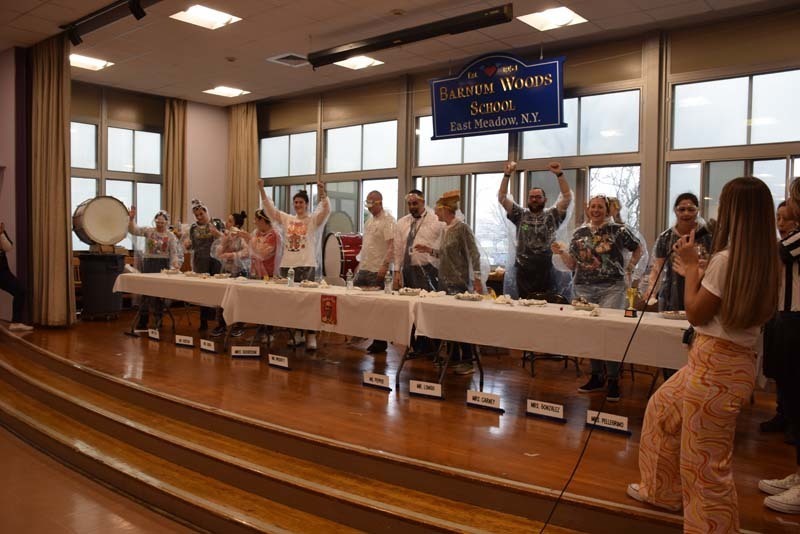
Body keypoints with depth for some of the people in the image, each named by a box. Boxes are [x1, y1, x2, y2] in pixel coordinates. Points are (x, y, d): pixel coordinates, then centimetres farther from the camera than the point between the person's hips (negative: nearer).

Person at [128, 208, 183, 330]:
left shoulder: (171, 236, 3)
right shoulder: (149, 231, 4)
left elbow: (174, 252, 2)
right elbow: (133, 230, -8)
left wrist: (175, 263, -15)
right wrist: (132, 218, -24)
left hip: (163, 265, 0)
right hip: (148, 263, 1)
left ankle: (158, 319, 15)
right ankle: (142, 321, 13)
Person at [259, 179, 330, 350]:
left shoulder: (313, 220, 0)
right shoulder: (287, 219, 12)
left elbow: (326, 210, -16)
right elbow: (270, 209, 9)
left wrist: (323, 193, -30)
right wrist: (262, 190, -1)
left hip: (306, 266, -5)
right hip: (287, 265, 5)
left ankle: (311, 336, 0)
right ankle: (298, 334, 21)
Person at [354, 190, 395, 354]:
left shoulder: (387, 220, -11)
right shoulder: (369, 220, 16)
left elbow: (391, 245, -18)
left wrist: (385, 265, -26)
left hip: (377, 270, -8)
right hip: (364, 268, 8)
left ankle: (380, 342, 8)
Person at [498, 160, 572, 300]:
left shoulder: (552, 215, 6)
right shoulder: (520, 215, 9)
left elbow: (567, 196, -5)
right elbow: (502, 197, 4)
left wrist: (559, 174, -14)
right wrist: (507, 174, -5)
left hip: (546, 272, -1)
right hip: (524, 272, 1)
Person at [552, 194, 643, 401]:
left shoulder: (618, 230, 0)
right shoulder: (579, 233, 10)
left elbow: (639, 248, 12)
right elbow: (572, 265, 10)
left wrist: (629, 269, 2)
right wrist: (562, 252, -7)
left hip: (611, 288, -4)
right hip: (584, 289, 4)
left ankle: (613, 380, 3)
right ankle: (596, 376, 20)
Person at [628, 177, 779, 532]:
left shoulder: (726, 258, -21)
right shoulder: (760, 259, 5)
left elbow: (695, 314, -12)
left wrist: (690, 264, -5)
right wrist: (696, 265, 12)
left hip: (717, 364, -10)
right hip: (731, 357, 10)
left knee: (706, 461, 2)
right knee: (663, 408, 26)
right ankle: (663, 489, 41)